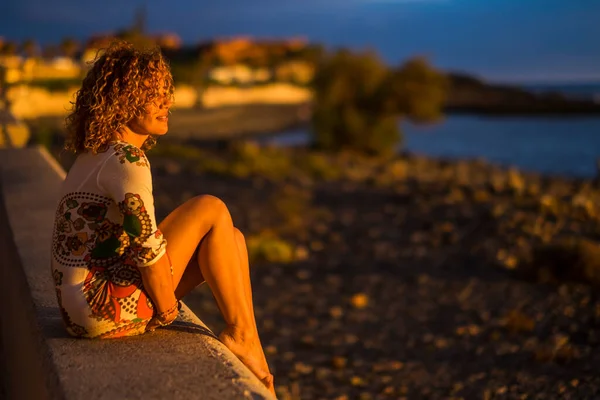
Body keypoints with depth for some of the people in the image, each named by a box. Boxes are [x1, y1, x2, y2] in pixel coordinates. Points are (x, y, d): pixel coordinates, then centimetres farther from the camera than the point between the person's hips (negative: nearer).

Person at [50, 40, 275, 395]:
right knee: (211, 210, -9)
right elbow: (145, 244, -23)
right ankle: (240, 333, -2)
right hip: (101, 310, -10)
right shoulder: (126, 160, -17)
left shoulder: (95, 155, 14)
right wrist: (166, 308, -7)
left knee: (231, 239, 8)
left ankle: (251, 348, 3)